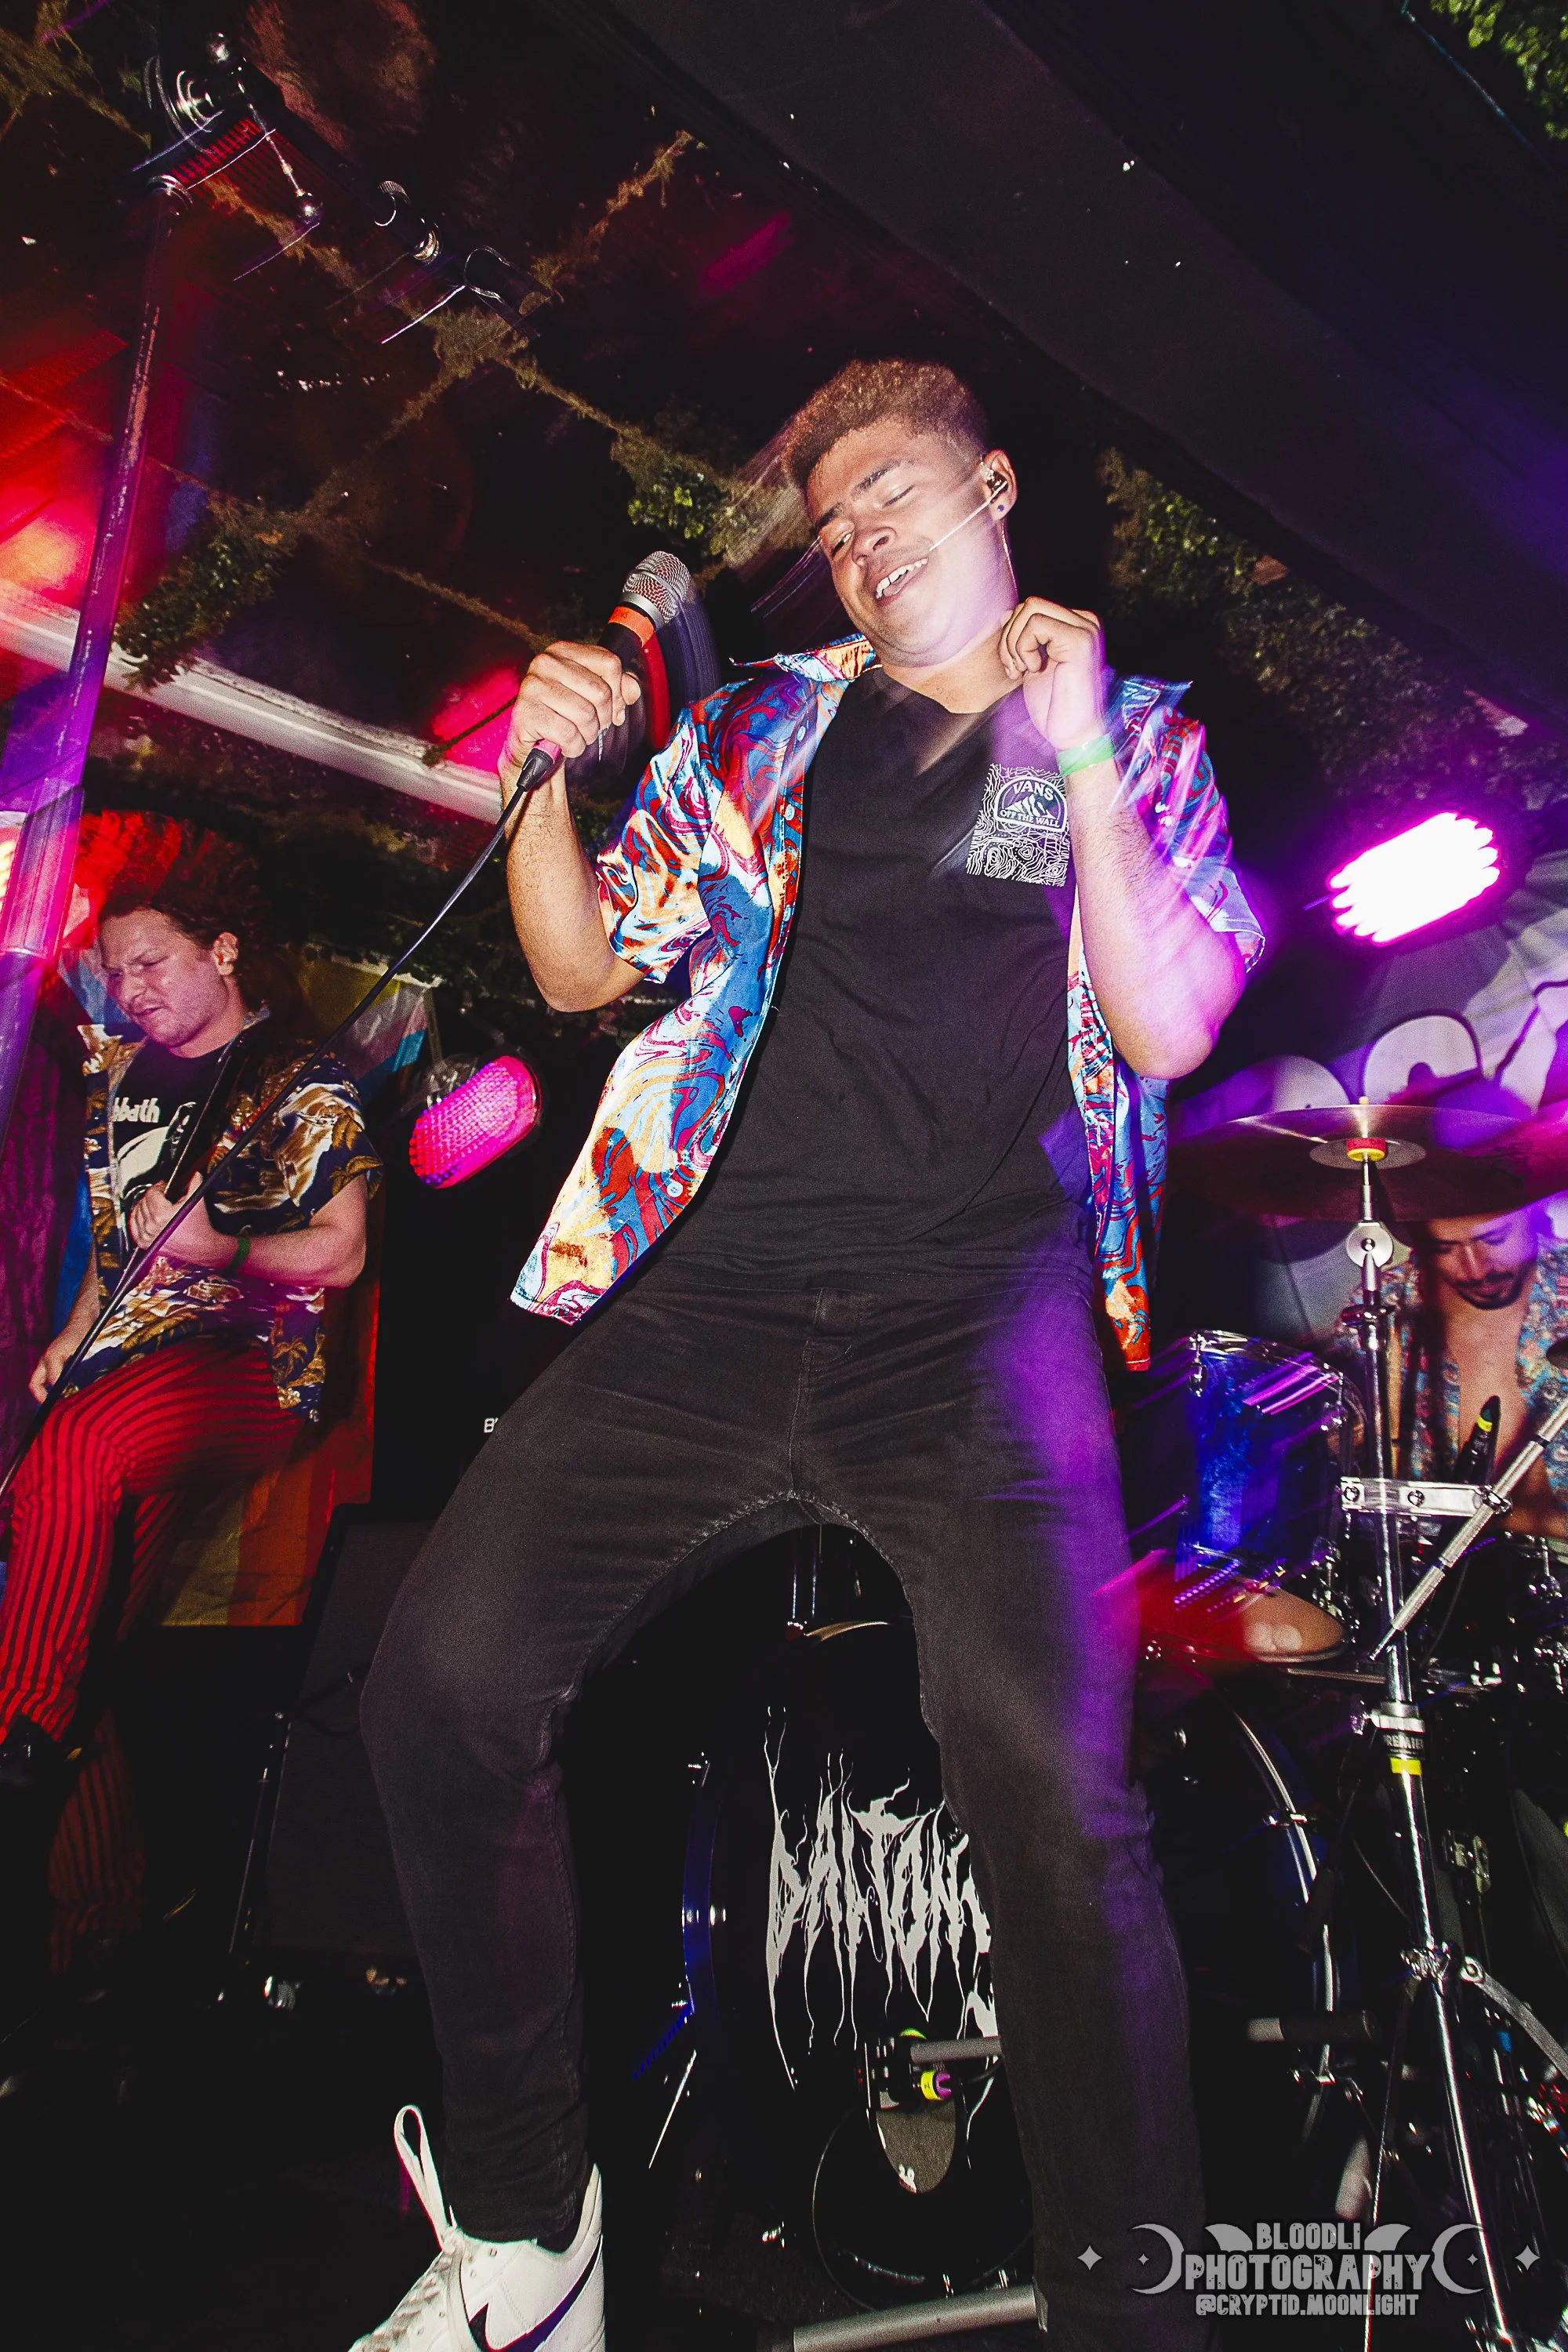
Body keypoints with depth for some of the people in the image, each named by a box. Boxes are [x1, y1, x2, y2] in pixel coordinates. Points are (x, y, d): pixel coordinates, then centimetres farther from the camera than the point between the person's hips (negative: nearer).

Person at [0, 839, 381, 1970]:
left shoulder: (304, 1087, 3)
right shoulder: (125, 1081, 22)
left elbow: (340, 1253, -3)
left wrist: (219, 1246, -11)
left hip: (253, 1367, -5)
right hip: (121, 1367, 5)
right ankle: (99, 1906, -13)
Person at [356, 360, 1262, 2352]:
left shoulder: (1138, 737, 18)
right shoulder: (765, 724, 22)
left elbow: (1172, 1029, 3)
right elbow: (582, 966, 20)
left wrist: (1078, 760, -2)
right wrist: (542, 773, 4)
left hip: (980, 1308, -2)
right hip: (720, 1286, 3)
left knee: (1054, 1798, -22)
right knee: (439, 1686, -9)